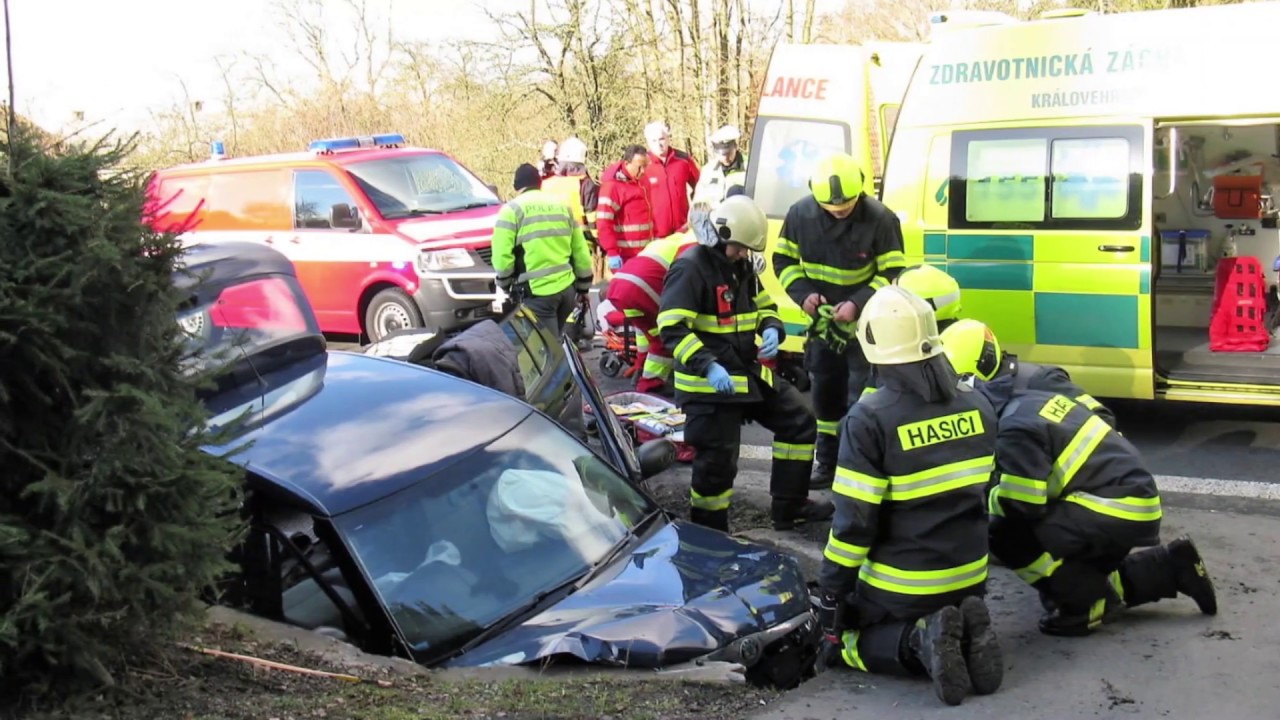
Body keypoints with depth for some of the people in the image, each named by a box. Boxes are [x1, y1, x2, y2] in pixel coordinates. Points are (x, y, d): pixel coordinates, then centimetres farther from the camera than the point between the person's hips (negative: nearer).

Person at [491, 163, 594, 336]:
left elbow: (502, 256, -10)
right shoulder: (563, 206, 16)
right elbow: (581, 252, 15)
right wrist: (583, 288, 23)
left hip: (537, 293, -6)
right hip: (567, 289, 6)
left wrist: (505, 284, 7)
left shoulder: (512, 209, -2)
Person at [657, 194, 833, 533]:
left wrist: (771, 330, -3)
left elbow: (765, 305, 22)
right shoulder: (690, 268, -17)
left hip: (751, 373, 9)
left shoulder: (741, 266, 10)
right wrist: (708, 366, -34)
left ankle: (788, 508, 25)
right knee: (717, 463, -6)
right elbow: (672, 328, -24)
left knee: (799, 423, 15)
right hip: (708, 383, -9)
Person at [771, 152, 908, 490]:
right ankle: (827, 464, 26)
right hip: (822, 321, 4)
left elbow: (892, 273, -13)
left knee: (862, 400, -7)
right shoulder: (800, 214, -8)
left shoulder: (880, 219, -18)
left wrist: (858, 304, -25)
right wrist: (803, 293, -14)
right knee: (825, 394, 13)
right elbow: (784, 260, 3)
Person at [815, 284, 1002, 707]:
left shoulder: (870, 419, -19)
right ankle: (967, 635, -1)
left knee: (844, 640, 18)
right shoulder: (976, 406, -1)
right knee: (953, 614, 35)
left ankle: (919, 641, -11)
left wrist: (831, 596, -7)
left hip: (900, 585, -5)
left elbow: (854, 520, -18)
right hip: (970, 577, 5)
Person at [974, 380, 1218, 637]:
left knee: (1007, 535, -14)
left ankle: (1092, 603, -5)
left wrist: (984, 498, 0)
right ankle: (1168, 567, 23)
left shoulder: (1015, 429, -15)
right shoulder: (1031, 400, 14)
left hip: (1118, 510, -10)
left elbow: (1026, 505, -18)